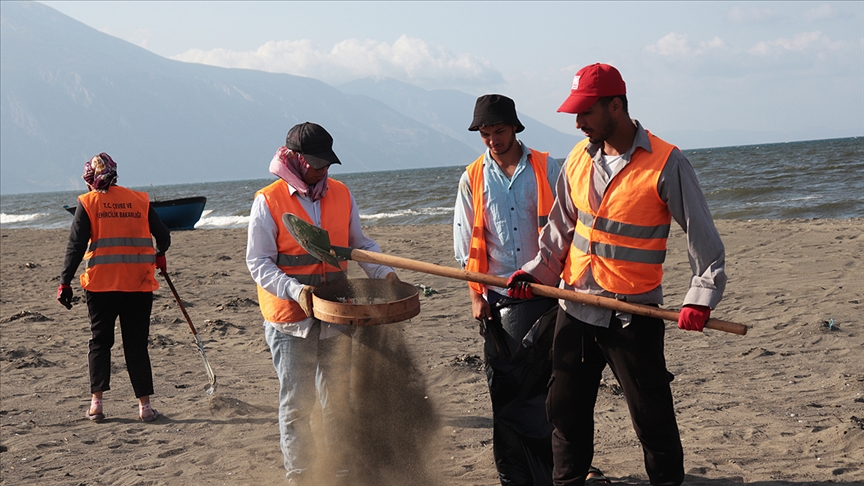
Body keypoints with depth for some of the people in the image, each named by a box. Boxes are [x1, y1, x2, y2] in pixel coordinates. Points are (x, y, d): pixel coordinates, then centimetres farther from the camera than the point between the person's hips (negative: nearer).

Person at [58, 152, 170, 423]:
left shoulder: (87, 203, 1)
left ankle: (96, 402, 7)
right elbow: (164, 238, 9)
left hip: (101, 283, -1)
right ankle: (144, 405, 5)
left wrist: (65, 282, -4)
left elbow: (76, 245, -6)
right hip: (139, 283, 1)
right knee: (137, 344, 8)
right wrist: (159, 256, 31)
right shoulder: (140, 200, 7)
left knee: (100, 341, 12)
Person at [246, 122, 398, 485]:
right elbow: (258, 263, -9)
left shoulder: (341, 194, 6)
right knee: (296, 404, 1)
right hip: (290, 320, -4)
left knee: (337, 399, 12)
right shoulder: (268, 202, -7)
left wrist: (383, 272, -3)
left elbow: (360, 244, 16)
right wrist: (295, 289, -23)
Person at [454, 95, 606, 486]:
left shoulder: (546, 169, 2)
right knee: (506, 388, 3)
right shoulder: (473, 178, 6)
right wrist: (476, 296, 1)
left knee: (551, 380, 1)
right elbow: (465, 244, 7)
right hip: (499, 299, 1)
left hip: (545, 293, -1)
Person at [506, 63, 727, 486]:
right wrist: (535, 272, 2)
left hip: (633, 315, -5)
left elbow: (703, 237, -11)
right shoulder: (579, 158, 5)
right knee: (566, 409, 15)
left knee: (652, 418, 1)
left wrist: (700, 297, -20)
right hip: (575, 310, 6)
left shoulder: (666, 165, -13)